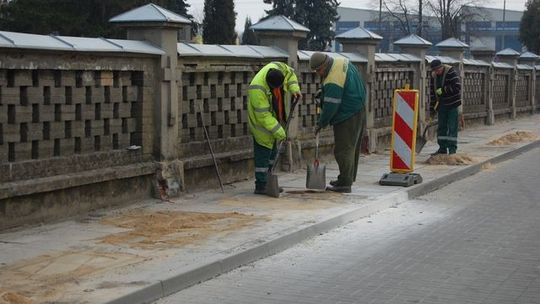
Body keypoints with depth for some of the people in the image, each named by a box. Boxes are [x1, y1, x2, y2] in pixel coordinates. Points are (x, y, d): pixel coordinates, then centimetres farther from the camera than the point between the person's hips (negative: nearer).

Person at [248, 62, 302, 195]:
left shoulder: (279, 68, -19)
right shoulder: (258, 89, -37)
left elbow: (290, 73, 8)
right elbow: (264, 116, -32)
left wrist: (294, 88, -9)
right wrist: (279, 133, -30)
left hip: (276, 118, 8)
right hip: (262, 122, -8)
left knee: (272, 152, 16)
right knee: (263, 153, -6)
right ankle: (260, 186, 2)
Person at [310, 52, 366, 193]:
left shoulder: (333, 82, -27)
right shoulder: (342, 62, 3)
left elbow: (330, 107, -23)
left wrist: (321, 123, -7)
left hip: (347, 118, -11)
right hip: (359, 112, 11)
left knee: (343, 150, -6)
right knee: (352, 147, 17)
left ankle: (344, 183, -4)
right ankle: (348, 178, 28)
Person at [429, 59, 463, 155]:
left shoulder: (451, 72, -15)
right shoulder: (434, 76, 4)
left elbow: (457, 87, -24)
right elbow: (432, 91, 9)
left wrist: (443, 90, -23)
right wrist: (432, 108, 7)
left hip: (453, 105, -6)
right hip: (442, 106, 6)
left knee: (452, 128, -5)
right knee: (441, 127, 8)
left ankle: (452, 149, -3)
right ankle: (442, 148, 14)